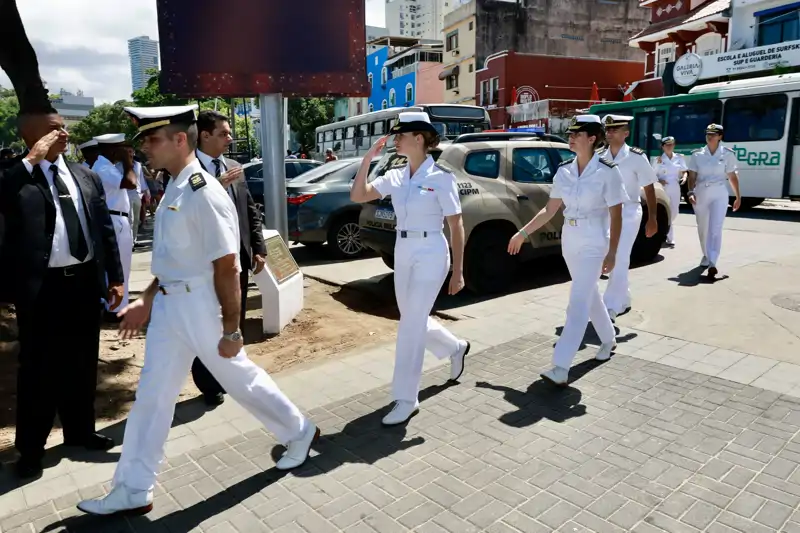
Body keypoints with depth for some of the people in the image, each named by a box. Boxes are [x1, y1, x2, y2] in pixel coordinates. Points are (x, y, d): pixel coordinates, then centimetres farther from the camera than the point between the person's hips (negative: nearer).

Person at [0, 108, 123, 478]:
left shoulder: (86, 176, 8)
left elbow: (105, 228, 10)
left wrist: (115, 277, 8)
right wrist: (32, 160, -25)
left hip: (84, 281, 5)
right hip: (41, 286, -4)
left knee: (82, 363, 17)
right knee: (39, 369, 8)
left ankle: (80, 431, 35)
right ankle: (31, 447, 25)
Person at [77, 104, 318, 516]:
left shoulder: (204, 193, -20)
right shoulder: (172, 190, 8)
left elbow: (227, 268, -21)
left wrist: (231, 330, -18)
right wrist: (146, 301, 19)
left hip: (200, 304, -8)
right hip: (169, 304, 9)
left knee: (239, 378, 9)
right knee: (152, 394, 13)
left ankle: (299, 433, 34)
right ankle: (133, 490, 28)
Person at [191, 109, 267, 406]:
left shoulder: (235, 168, 9)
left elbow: (251, 211, 11)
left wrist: (258, 249, 5)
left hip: (238, 258, 6)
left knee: (235, 323, 17)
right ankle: (210, 386, 25)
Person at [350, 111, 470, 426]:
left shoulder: (441, 177, -11)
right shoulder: (396, 177, 5)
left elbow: (456, 227, -8)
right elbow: (357, 196, 0)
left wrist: (458, 272, -8)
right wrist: (368, 158, -8)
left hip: (430, 255, -7)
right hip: (402, 253, 7)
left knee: (411, 326, -6)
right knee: (414, 321, 18)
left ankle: (406, 400, 8)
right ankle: (456, 348, 47)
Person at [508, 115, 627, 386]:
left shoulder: (608, 172, -12)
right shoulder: (564, 170, 3)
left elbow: (616, 216, -10)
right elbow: (549, 210, 7)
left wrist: (612, 253, -12)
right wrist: (522, 233, 4)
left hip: (594, 243, -6)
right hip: (569, 240, 6)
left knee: (578, 303, -11)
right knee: (589, 294, 20)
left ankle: (561, 368, -12)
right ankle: (608, 340, 43)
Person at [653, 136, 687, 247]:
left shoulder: (679, 158, 8)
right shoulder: (659, 159, 1)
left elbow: (684, 171, 12)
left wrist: (684, 178, -9)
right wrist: (659, 181, -16)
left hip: (675, 188, 3)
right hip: (662, 188, -3)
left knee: (674, 212, 5)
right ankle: (670, 238, 4)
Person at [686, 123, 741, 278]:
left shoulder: (727, 154, 1)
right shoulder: (697, 154, 4)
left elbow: (733, 177, 5)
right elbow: (692, 176, 1)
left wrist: (738, 197, 7)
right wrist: (691, 192, -15)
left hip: (719, 194, -2)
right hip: (701, 193, 3)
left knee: (715, 229, -14)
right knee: (702, 228, 14)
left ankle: (712, 263, -21)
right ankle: (706, 255, 35)